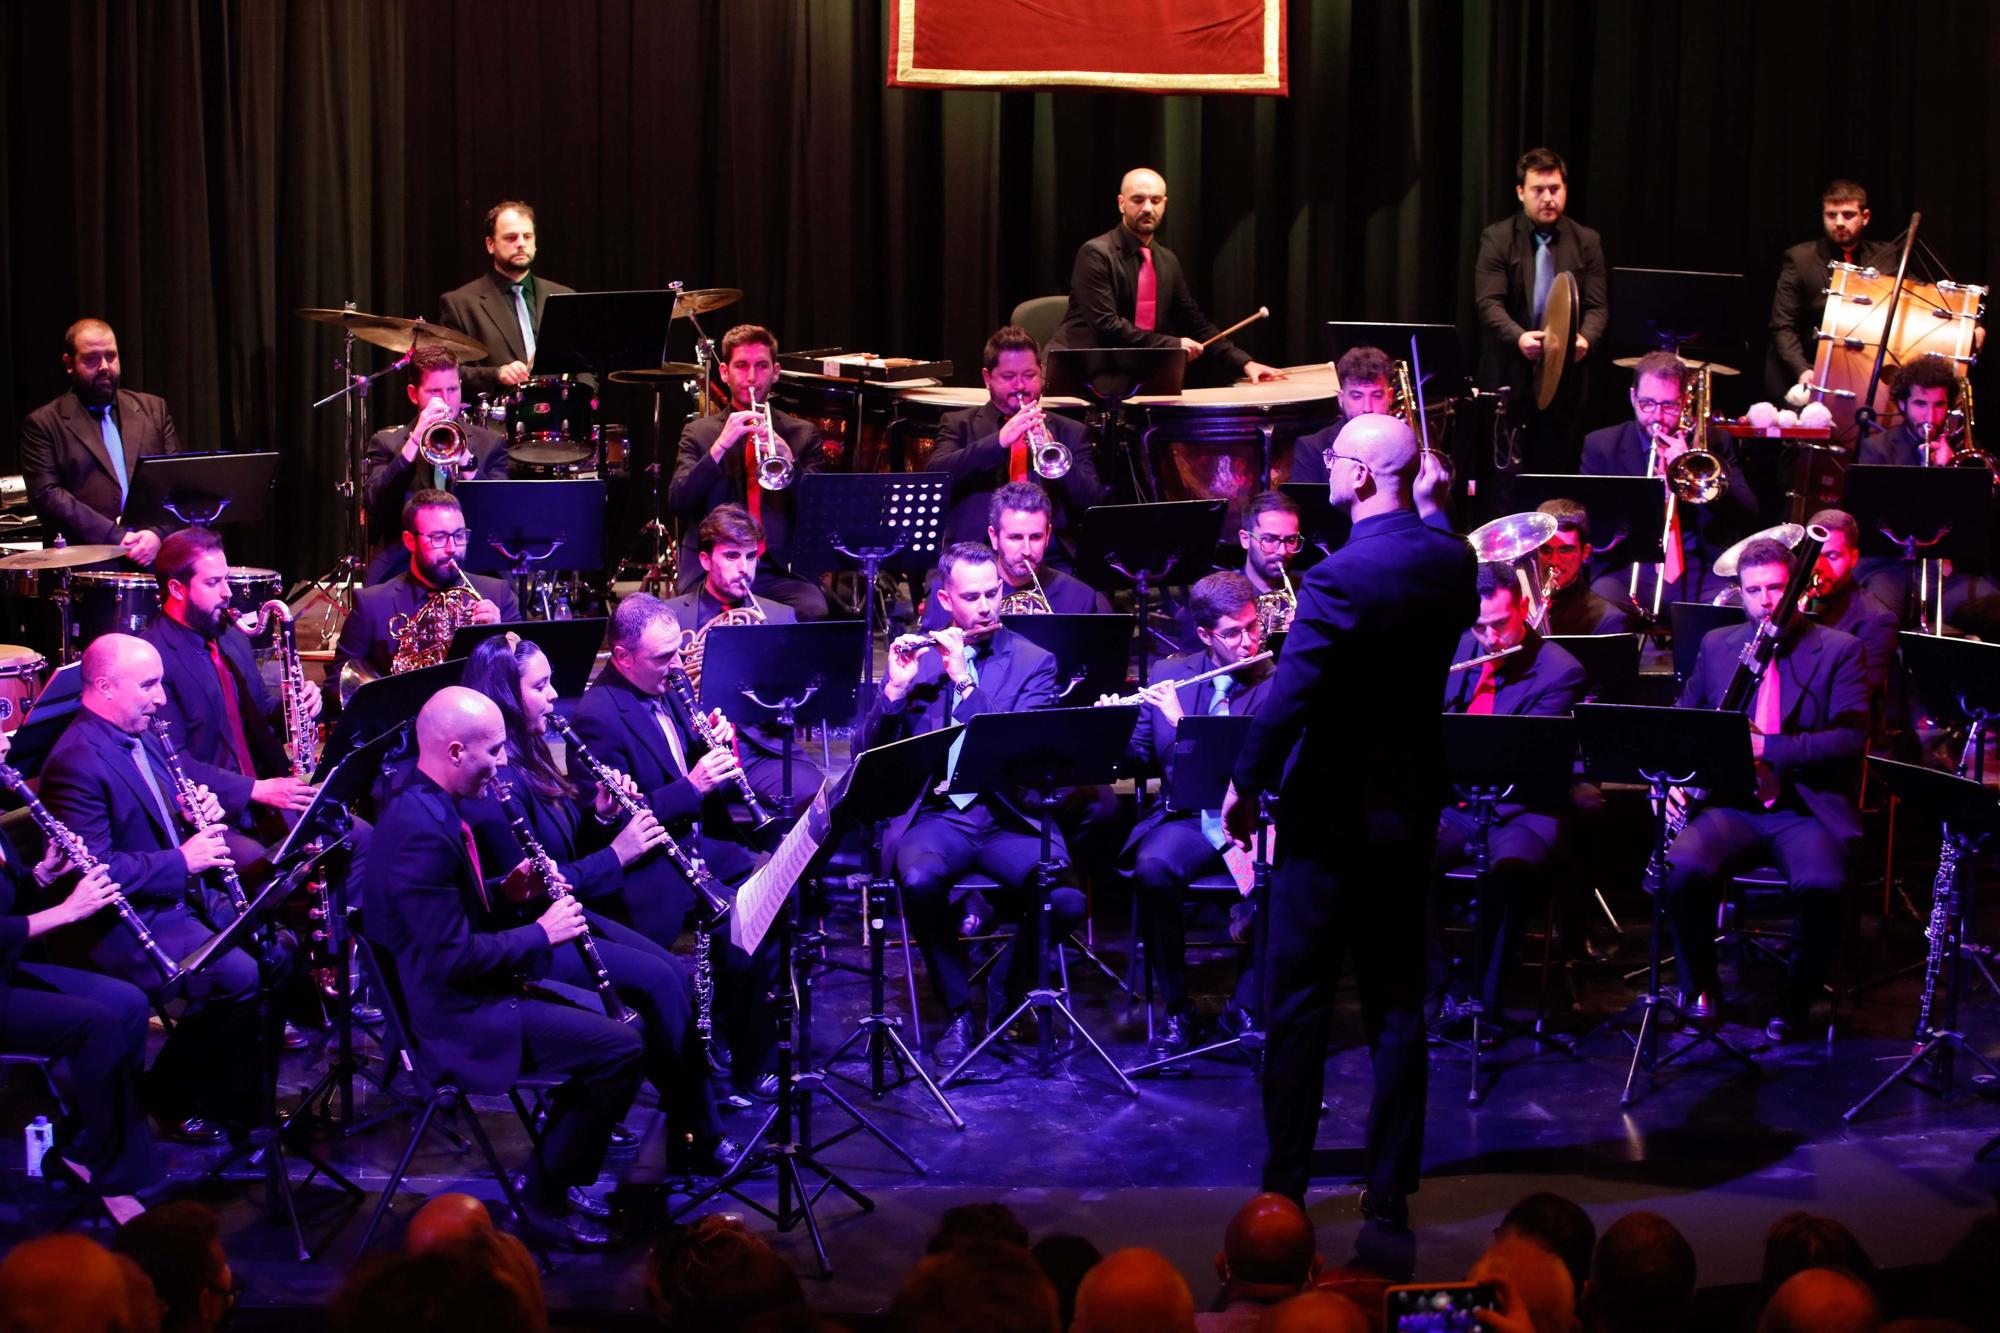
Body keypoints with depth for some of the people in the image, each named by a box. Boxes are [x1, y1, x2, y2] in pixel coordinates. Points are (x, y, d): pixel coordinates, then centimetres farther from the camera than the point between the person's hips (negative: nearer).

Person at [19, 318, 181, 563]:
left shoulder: (153, 409, 18)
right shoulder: (42, 424, 7)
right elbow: (46, 495, -3)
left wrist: (158, 533, -6)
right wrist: (114, 538, -12)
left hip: (157, 555, 3)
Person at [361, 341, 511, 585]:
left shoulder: (490, 443, 15)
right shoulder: (387, 442, 13)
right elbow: (373, 504, -5)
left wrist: (466, 460, -14)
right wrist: (414, 441, -11)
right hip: (401, 569, -1)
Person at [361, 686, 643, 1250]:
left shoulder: (430, 805, 6)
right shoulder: (421, 830, -26)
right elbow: (453, 959, -27)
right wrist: (540, 934, -15)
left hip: (466, 991, 11)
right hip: (454, 1016, -11)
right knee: (621, 1048, -15)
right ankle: (542, 1197, -2)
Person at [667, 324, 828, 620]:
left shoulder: (803, 434, 14)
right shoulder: (699, 433, 13)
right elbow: (677, 502, -2)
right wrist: (720, 446, -14)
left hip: (783, 570, 1)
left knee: (812, 612, -30)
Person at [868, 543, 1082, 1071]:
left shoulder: (1032, 662, 6)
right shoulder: (914, 656, 9)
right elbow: (870, 751, 4)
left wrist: (965, 681, -17)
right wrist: (895, 689, -14)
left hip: (1009, 816, 0)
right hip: (934, 814, 0)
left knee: (1066, 902, -29)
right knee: (920, 881, -35)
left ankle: (1012, 991, 5)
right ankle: (957, 1010, -10)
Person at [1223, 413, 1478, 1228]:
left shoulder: (1338, 578, -22)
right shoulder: (1453, 562, 0)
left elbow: (1289, 697, -23)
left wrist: (1245, 785, -10)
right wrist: (1433, 511, 19)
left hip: (1331, 813, -6)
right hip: (1411, 808, 6)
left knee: (1297, 1006, 5)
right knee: (1397, 1007, 11)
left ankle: (1284, 1188, 10)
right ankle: (1390, 1191, 14)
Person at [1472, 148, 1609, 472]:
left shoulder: (1587, 241, 8)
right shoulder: (1497, 239, 1)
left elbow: (1598, 306, 3)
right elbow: (1488, 303, -9)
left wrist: (1585, 339, -20)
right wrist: (1518, 337, -29)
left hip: (1564, 381, 2)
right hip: (1509, 377, -2)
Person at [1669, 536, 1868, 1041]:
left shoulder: (1839, 650, 2)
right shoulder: (1716, 646, 14)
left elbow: (1851, 737, -9)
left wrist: (1769, 747, -19)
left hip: (1807, 807, -2)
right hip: (1731, 805, 2)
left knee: (1821, 886, -34)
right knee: (1683, 867, -30)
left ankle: (1796, 1000, -7)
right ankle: (1701, 988, -5)